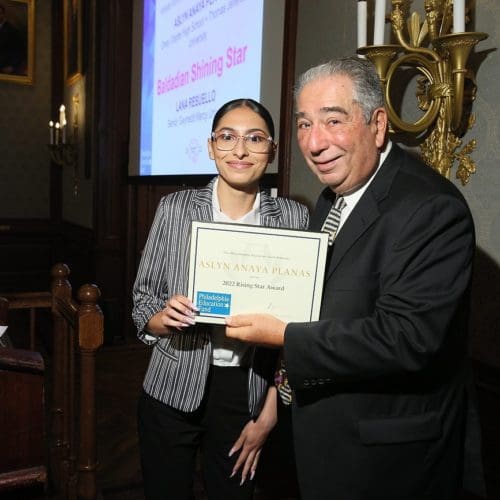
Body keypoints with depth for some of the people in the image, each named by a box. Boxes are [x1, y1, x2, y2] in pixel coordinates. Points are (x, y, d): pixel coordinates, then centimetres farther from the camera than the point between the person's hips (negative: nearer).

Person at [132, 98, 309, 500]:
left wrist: (270, 410, -2)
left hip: (247, 395, 0)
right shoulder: (175, 208, -5)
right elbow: (142, 301, 1)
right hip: (173, 391, 0)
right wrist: (163, 317, -22)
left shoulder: (293, 217, -5)